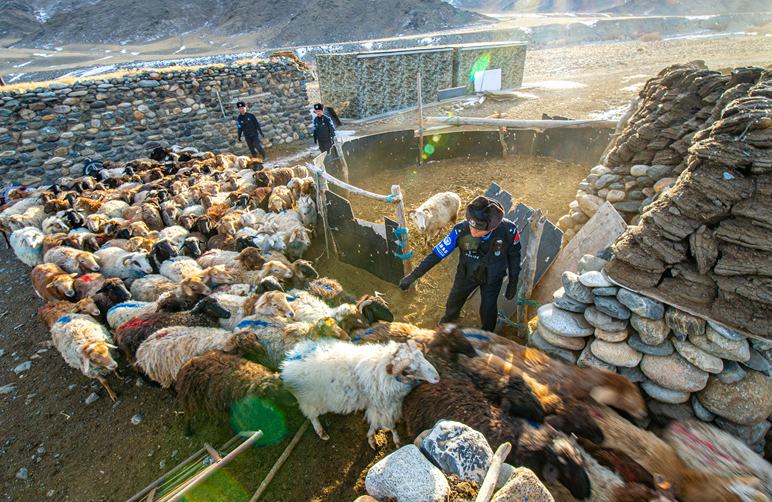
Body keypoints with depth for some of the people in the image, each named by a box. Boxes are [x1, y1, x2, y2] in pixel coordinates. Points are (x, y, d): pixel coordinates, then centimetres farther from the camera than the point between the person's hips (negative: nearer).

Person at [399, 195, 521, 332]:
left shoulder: (508, 230, -33)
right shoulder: (461, 230, -35)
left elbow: (514, 256, -12)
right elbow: (437, 253, -25)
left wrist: (513, 283, -2)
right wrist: (413, 275, -25)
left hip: (493, 277, -1)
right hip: (467, 273, 1)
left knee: (488, 310, 12)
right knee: (454, 300, 23)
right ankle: (450, 316, 61)